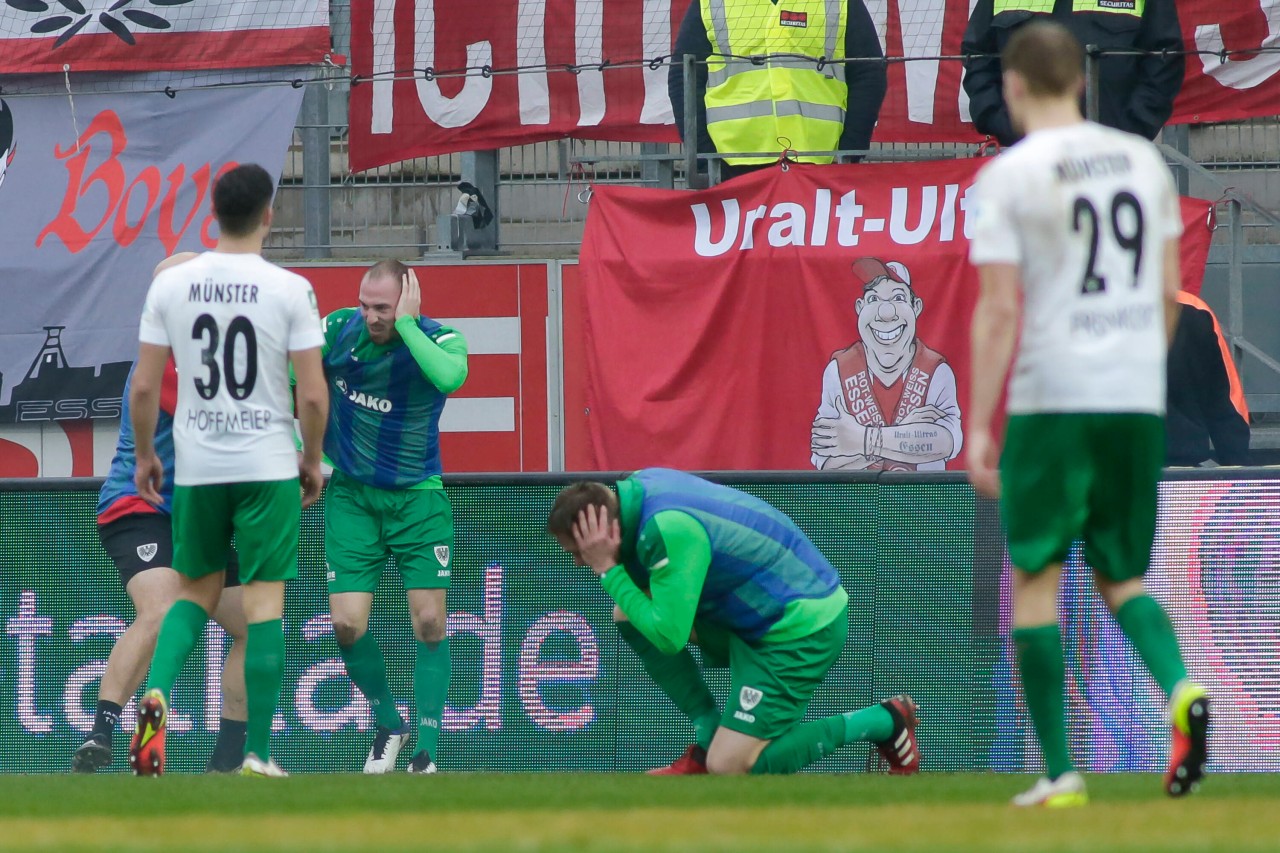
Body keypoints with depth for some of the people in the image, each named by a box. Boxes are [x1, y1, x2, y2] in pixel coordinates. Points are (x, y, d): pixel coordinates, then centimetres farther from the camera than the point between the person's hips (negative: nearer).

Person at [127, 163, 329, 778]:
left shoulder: (170, 285, -1)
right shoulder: (289, 290, -8)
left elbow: (144, 387, 1)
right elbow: (312, 395, -9)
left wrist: (144, 455, 16)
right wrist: (313, 459, 8)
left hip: (195, 467, 3)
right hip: (268, 466, -3)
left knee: (194, 592, 19)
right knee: (263, 603, 1)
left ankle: (156, 695, -8)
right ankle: (257, 754, -1)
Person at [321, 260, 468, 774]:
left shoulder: (439, 340, -14)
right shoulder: (338, 330, -7)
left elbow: (450, 377, -39)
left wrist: (406, 324, -31)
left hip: (416, 497, -2)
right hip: (352, 496, 2)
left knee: (430, 623, -6)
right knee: (348, 625, -8)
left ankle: (426, 752, 2)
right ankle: (388, 725, 17)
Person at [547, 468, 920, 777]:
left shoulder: (671, 529, -29)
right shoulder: (640, 485, -2)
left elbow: (668, 637, -28)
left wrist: (609, 569, -23)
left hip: (805, 626, -10)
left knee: (729, 767, -10)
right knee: (628, 613, 4)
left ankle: (882, 721, 2)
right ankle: (710, 733, 9)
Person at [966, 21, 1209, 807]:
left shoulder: (1009, 176, -6)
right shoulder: (1144, 161, 9)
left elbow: (999, 310, -10)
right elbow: (1168, 292, 13)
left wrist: (979, 426, -7)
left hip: (1052, 397, -4)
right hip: (1139, 400, 4)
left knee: (1036, 579, 7)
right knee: (1121, 576, 14)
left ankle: (1061, 772, 3)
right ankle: (1181, 689, -16)